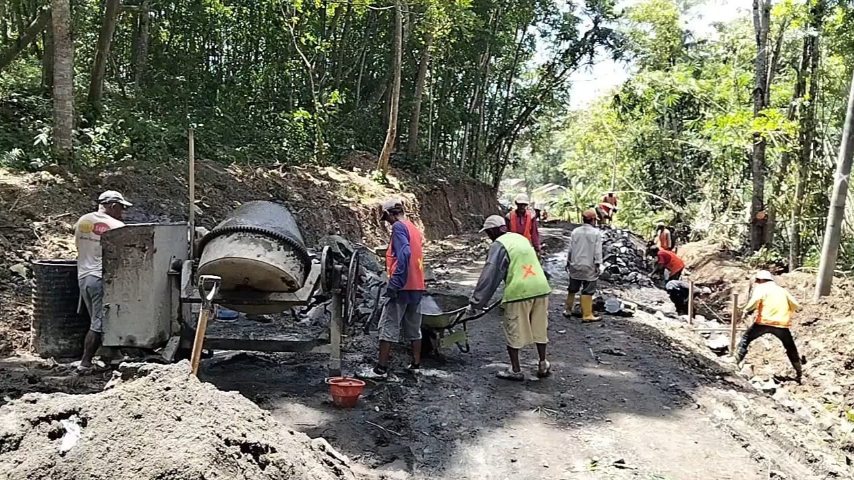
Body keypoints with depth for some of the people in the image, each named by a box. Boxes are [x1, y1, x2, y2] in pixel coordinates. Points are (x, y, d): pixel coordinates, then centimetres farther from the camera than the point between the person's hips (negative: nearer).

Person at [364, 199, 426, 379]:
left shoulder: (399, 226, -9)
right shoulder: (415, 229, 17)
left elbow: (404, 254, -23)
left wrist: (394, 284, -24)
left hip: (402, 286, -8)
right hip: (417, 286, 9)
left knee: (388, 326, -3)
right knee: (413, 327, 16)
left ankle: (381, 369, -2)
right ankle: (416, 364, 23)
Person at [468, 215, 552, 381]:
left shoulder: (498, 245, -4)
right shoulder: (521, 238, 18)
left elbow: (489, 277, -8)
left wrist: (475, 303, -3)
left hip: (518, 291, -7)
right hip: (541, 288, 7)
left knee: (513, 331, 7)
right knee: (539, 328, 18)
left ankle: (515, 370, 13)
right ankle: (543, 365, 25)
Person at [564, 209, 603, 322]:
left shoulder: (575, 232, 0)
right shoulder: (596, 233, -9)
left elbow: (570, 248, 5)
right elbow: (597, 251, -10)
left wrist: (568, 262, 16)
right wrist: (597, 265, -4)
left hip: (575, 265, 4)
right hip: (589, 266, -4)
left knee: (572, 289, 16)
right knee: (587, 291, -1)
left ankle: (568, 310, 25)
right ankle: (587, 315, 0)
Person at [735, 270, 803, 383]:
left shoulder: (761, 287, 6)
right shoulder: (781, 290, 22)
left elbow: (756, 299, -16)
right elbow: (795, 305, 17)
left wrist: (746, 311, -10)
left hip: (764, 321, -4)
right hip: (782, 323, 4)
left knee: (746, 338, 12)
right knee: (791, 348, 18)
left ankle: (738, 361, 1)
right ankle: (799, 372, 20)